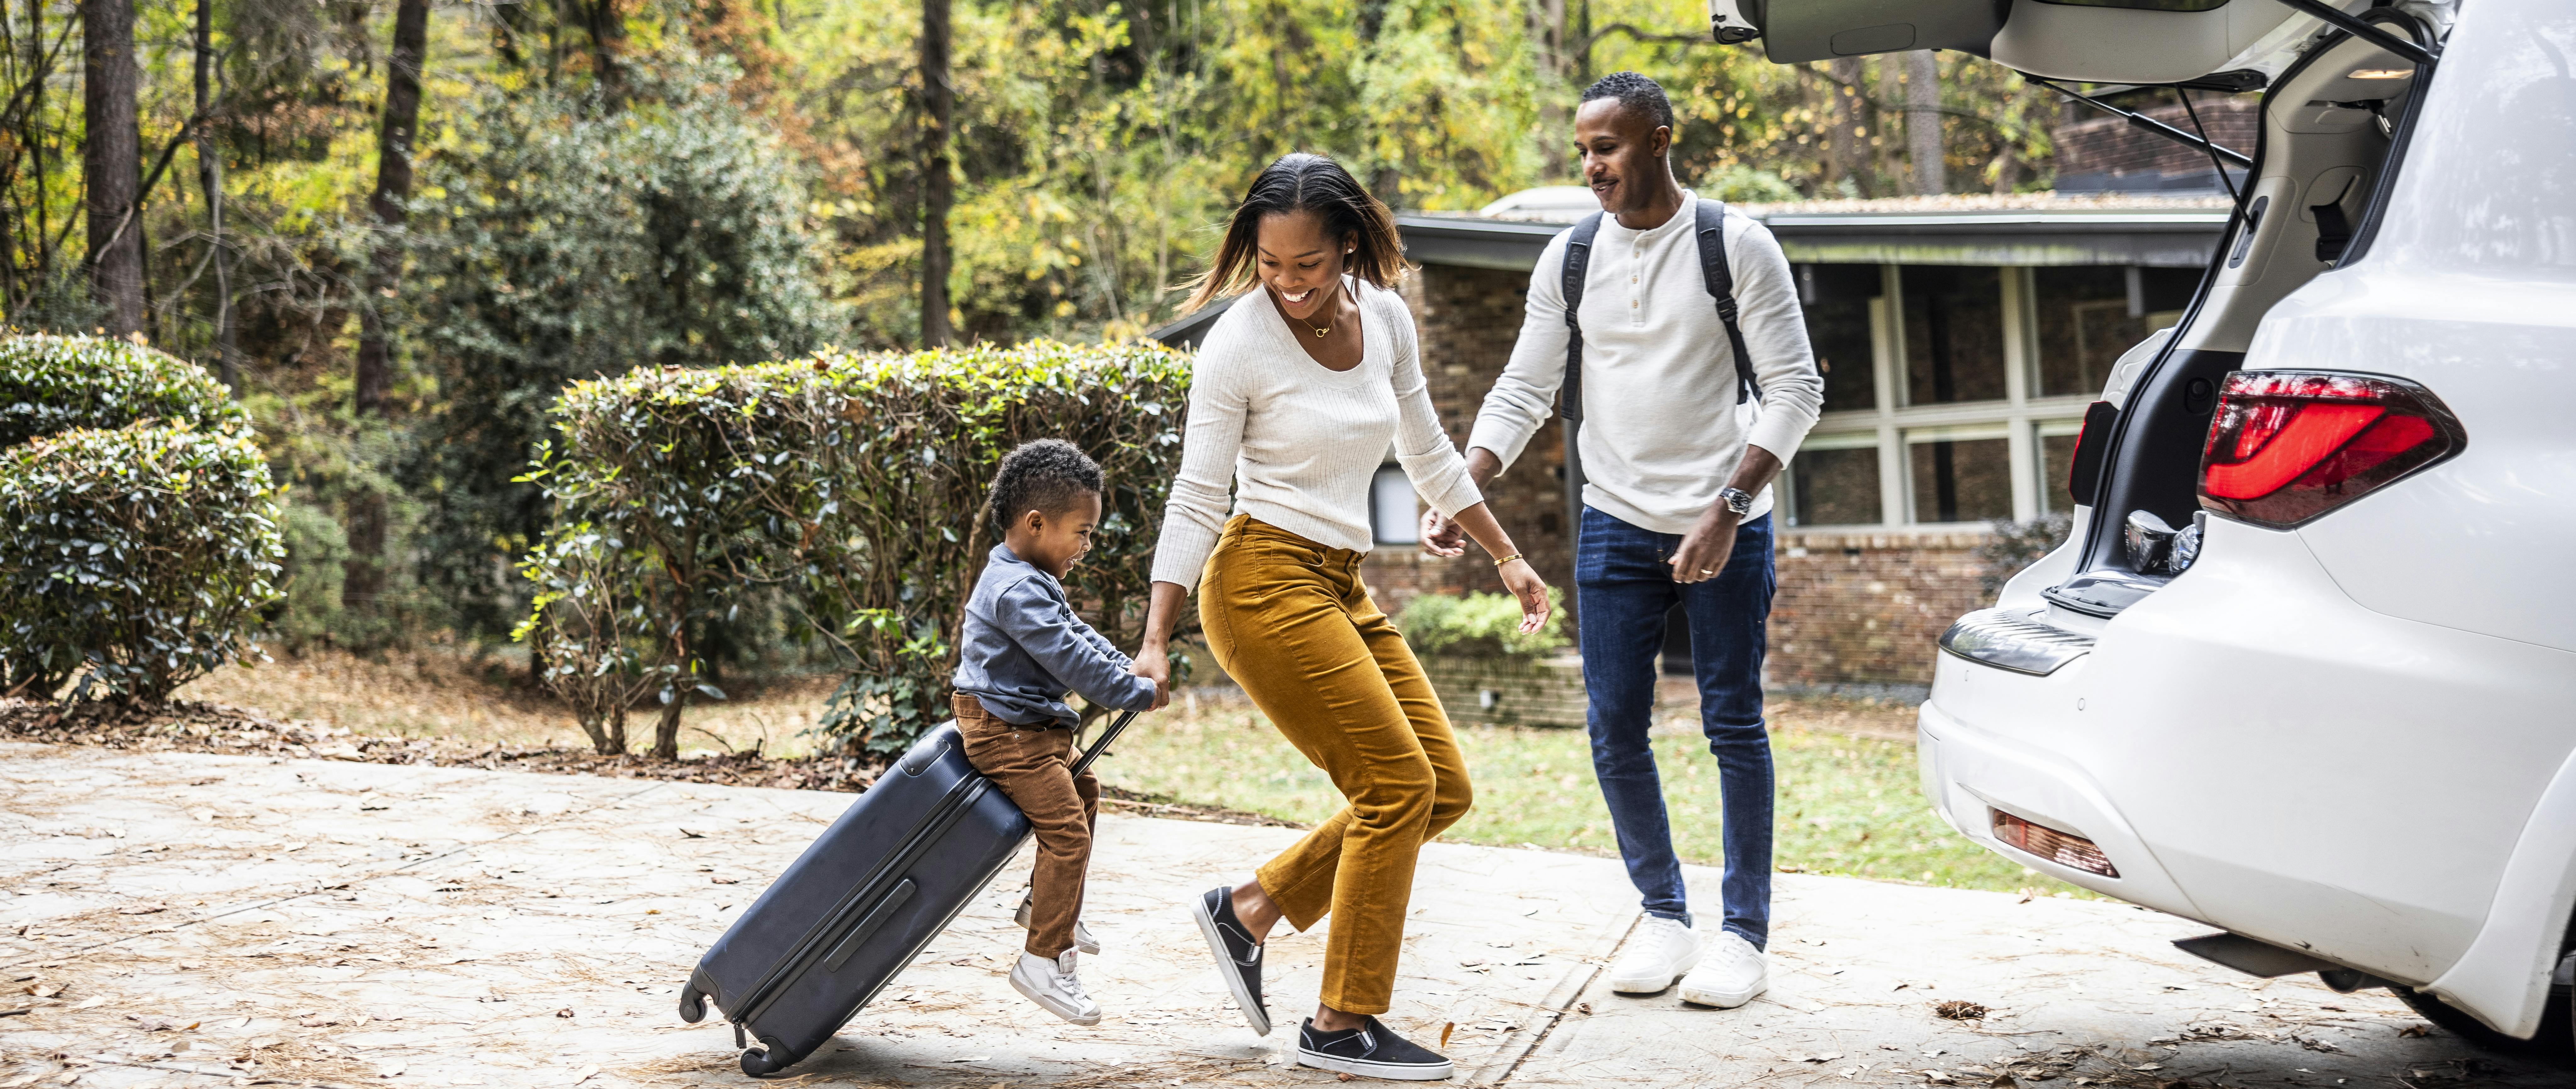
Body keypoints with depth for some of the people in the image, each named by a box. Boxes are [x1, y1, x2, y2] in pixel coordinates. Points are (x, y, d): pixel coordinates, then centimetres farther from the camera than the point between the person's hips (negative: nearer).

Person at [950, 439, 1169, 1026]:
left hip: (1034, 728, 11)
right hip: (1006, 732, -11)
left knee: (1084, 794, 26)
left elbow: (1076, 633, 20)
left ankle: (1046, 904, 37)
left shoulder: (1027, 579, 12)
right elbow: (1070, 659, -26)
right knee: (1065, 830, -14)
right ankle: (1045, 961, -12)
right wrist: (1139, 693, -18)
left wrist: (1129, 668, 9)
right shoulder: (1018, 591, -24)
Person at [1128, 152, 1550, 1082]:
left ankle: (1249, 911, 14)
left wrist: (1507, 557, 20)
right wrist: (1154, 641, -14)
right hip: (1264, 579, -8)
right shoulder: (1238, 345, -13)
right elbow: (1195, 500, -10)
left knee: (1444, 790, 6)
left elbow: (1427, 454, 18)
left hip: (1342, 585, 8)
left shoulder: (1385, 317, 4)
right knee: (1398, 783, -11)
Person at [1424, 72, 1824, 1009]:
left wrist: (1729, 508, -18)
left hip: (1726, 526, -3)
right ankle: (1663, 915, 18)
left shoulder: (1737, 248, -7)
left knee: (1733, 725, 1)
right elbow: (1522, 393, 7)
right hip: (1616, 523, 3)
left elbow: (1795, 389, -8)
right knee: (1615, 728, 2)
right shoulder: (1569, 259, 4)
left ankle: (1745, 932, 12)